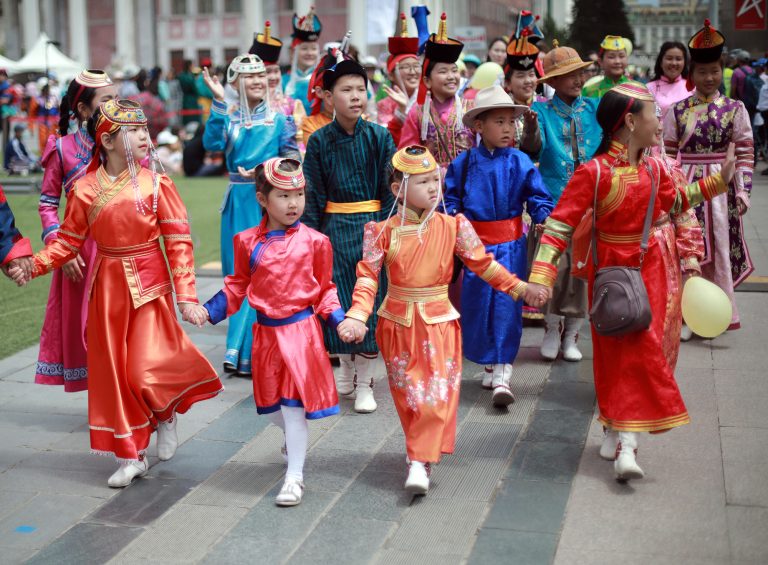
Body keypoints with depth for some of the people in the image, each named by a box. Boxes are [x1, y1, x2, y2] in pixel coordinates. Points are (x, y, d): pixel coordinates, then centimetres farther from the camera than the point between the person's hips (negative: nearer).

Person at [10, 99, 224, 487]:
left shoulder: (155, 183, -6)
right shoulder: (86, 189, -2)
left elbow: (178, 241, -7)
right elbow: (68, 240, 6)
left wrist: (186, 295, -12)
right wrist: (34, 264, -9)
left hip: (150, 285, -2)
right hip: (108, 287, 3)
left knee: (146, 369, -10)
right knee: (113, 372, 7)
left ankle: (166, 418, 25)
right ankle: (130, 456, 22)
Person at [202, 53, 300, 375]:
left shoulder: (280, 120, 3)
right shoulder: (229, 119, 8)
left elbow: (292, 160, -1)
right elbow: (212, 144, -11)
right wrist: (218, 102, -14)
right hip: (238, 203, 3)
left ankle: (248, 352, 3)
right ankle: (240, 349, 20)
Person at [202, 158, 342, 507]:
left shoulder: (314, 241, -5)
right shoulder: (247, 242, 0)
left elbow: (325, 289, 3)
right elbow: (238, 285, 11)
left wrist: (338, 319, -10)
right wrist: (209, 311, 0)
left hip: (300, 330, -3)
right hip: (265, 332, 3)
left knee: (293, 404, -4)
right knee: (271, 403, 16)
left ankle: (295, 476, 7)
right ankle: (294, 438, 48)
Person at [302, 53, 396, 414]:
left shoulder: (379, 137, -3)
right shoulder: (319, 141, -1)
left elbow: (390, 190, -2)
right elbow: (313, 195, 2)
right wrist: (313, 236, -2)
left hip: (371, 225, -1)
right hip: (335, 228, 1)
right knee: (338, 297, 6)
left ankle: (364, 381, 12)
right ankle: (346, 367, 30)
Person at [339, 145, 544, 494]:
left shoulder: (453, 226, -4)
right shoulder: (384, 231, -7)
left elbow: (482, 263, 5)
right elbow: (368, 276, -9)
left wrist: (517, 287, 2)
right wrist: (357, 316, -22)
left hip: (438, 322, 0)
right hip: (398, 323, 0)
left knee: (436, 393, -7)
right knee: (407, 394, 11)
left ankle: (420, 461, -2)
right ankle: (419, 449, 29)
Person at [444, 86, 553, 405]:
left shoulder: (521, 163, -2)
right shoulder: (463, 163, 1)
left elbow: (537, 197, -1)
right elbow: (451, 198, 6)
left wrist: (544, 217, -20)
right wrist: (452, 217, -13)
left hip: (510, 245, -2)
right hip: (475, 244, 2)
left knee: (506, 305, -6)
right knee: (477, 303, 8)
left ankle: (502, 374, -2)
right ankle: (489, 363, 28)